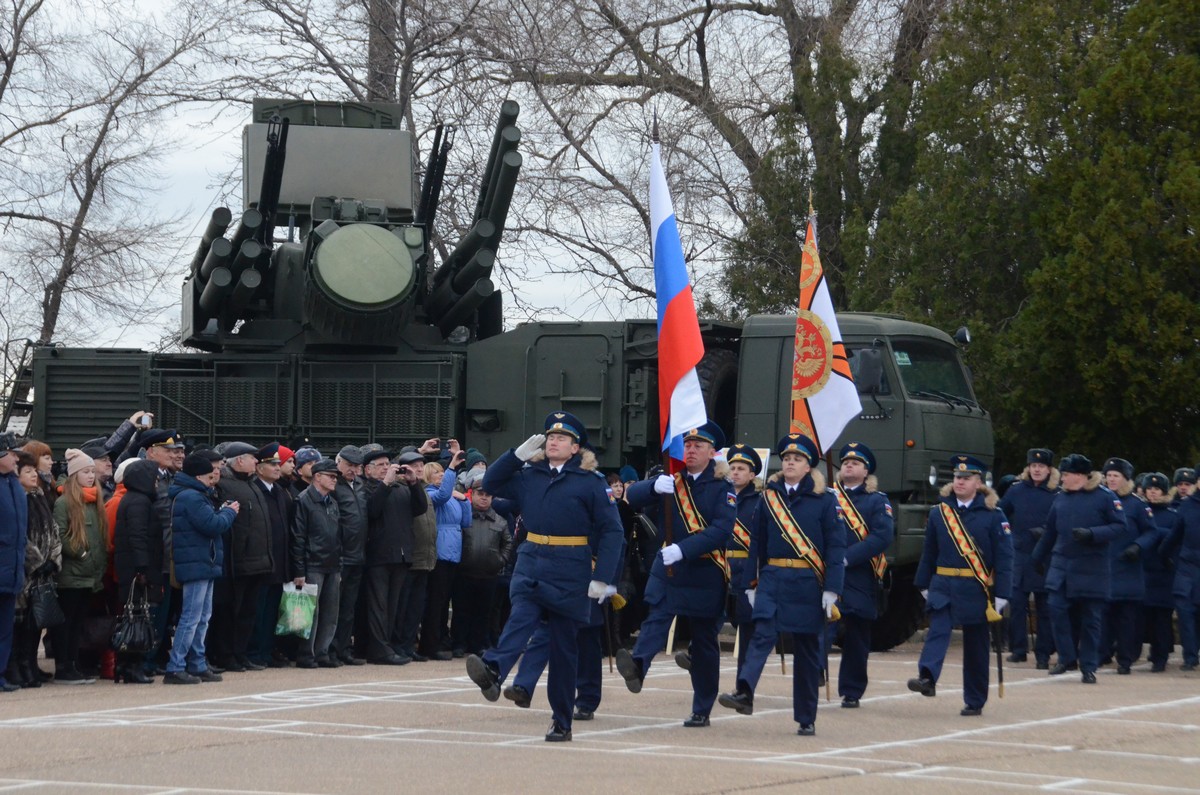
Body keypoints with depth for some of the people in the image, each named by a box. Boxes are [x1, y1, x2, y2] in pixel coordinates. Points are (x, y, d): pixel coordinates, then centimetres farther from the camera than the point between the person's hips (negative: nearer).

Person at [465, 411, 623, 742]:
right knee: (521, 619, -23)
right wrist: (519, 454, 1)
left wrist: (602, 578, -14)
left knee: (563, 647, 3)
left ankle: (562, 722, 11)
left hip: (570, 574, -3)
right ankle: (494, 672, -48)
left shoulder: (590, 482, -4)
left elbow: (611, 529, -7)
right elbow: (491, 484, 13)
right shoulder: (529, 475, 9)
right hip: (530, 565, 3)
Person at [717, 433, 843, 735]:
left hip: (808, 584, -1)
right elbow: (757, 543, 11)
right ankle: (745, 693, -36)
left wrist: (831, 589, -10)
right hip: (772, 579, 2)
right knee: (762, 633, -20)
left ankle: (806, 719, 11)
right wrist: (750, 583, 6)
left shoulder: (824, 500, 0)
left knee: (807, 650, 5)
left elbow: (836, 546, -3)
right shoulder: (769, 497, 9)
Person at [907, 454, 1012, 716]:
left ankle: (975, 702, 14)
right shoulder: (939, 513, 6)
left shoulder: (993, 515, -2)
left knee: (976, 646, 6)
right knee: (937, 630, -21)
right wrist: (924, 586, 10)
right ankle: (927, 678, -38)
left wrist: (1001, 595, -9)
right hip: (943, 586, 1)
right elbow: (929, 552, 12)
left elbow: (1004, 557, -4)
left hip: (977, 591, -1)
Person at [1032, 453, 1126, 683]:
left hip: (1092, 570, -4)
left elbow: (1119, 526, -10)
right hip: (1061, 566, 4)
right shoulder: (1061, 499, 8)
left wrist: (1091, 534, -21)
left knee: (1090, 619, 2)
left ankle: (1088, 667, 11)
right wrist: (1037, 559, 23)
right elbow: (1050, 533, 18)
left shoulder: (1105, 497, -6)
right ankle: (1067, 658, 4)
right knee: (1057, 609, -9)